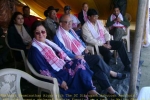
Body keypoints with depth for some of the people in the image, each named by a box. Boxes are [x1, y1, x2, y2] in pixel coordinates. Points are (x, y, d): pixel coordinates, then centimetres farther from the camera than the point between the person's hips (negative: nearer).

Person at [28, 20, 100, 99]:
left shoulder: (48, 42, 14)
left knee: (80, 62, -11)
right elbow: (43, 71, -20)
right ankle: (90, 90, -7)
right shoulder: (34, 50, -13)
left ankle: (91, 90, -13)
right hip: (57, 74, -9)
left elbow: (60, 53, 18)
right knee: (80, 67, -19)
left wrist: (71, 62, 2)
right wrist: (60, 81, -21)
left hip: (63, 65, 9)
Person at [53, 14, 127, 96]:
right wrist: (76, 56, -24)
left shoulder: (71, 31, 16)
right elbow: (63, 51, -18)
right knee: (97, 59, -20)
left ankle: (109, 88, -8)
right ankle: (110, 73, -1)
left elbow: (79, 40, 25)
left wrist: (84, 48, 6)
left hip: (82, 54, 8)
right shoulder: (58, 36, -10)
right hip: (73, 59, -8)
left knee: (96, 66, -14)